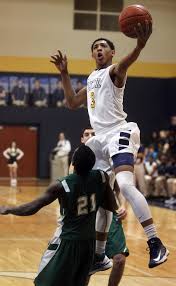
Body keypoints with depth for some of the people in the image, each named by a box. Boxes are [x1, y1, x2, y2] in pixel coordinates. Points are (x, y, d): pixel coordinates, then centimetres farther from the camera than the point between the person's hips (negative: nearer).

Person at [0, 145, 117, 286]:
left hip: (68, 241, -5)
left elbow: (31, 209, -16)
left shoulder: (62, 186, -19)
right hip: (89, 241, 5)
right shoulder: (102, 177, -9)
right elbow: (113, 207, 1)